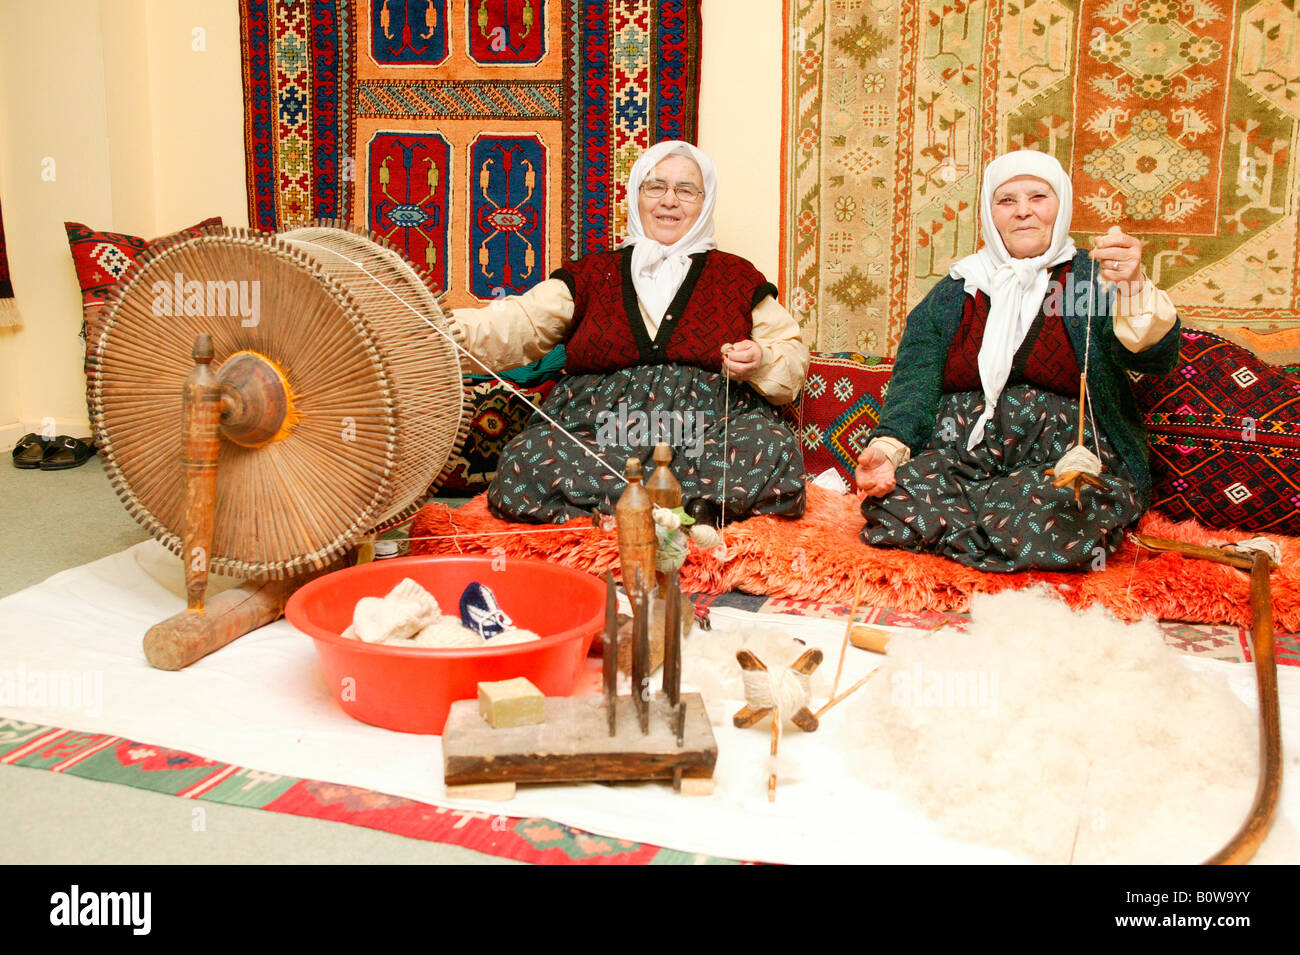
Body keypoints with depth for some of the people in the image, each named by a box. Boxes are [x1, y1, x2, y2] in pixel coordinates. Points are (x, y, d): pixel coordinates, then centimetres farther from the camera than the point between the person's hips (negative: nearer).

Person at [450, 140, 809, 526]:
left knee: (773, 448, -34)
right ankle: (696, 506, -26)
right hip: (598, 432, 1)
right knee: (523, 461, -30)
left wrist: (759, 362, -6)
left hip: (711, 431, 0)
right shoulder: (591, 274, 19)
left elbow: (793, 360, 17)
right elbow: (520, 325, 4)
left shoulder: (738, 276, 18)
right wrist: (456, 326, -16)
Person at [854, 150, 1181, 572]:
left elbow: (1157, 358, -8)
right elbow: (914, 381, 3)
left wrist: (1134, 290, -29)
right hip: (957, 453, 2)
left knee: (1058, 510, -36)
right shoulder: (952, 294, 15)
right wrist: (886, 448, -19)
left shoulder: (1092, 278, 9)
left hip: (1065, 458, -1)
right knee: (891, 499, -29)